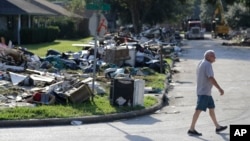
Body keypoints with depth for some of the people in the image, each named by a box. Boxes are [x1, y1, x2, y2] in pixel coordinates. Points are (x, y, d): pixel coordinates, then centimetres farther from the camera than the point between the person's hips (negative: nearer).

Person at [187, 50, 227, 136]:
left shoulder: (201, 63, 12)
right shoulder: (207, 65, -17)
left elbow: (198, 75, 20)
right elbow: (211, 78, -25)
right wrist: (220, 89, -23)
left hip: (206, 92, 10)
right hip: (204, 92, -10)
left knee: (212, 108, 15)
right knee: (199, 110, -7)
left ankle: (218, 127, 23)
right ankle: (191, 129, -4)